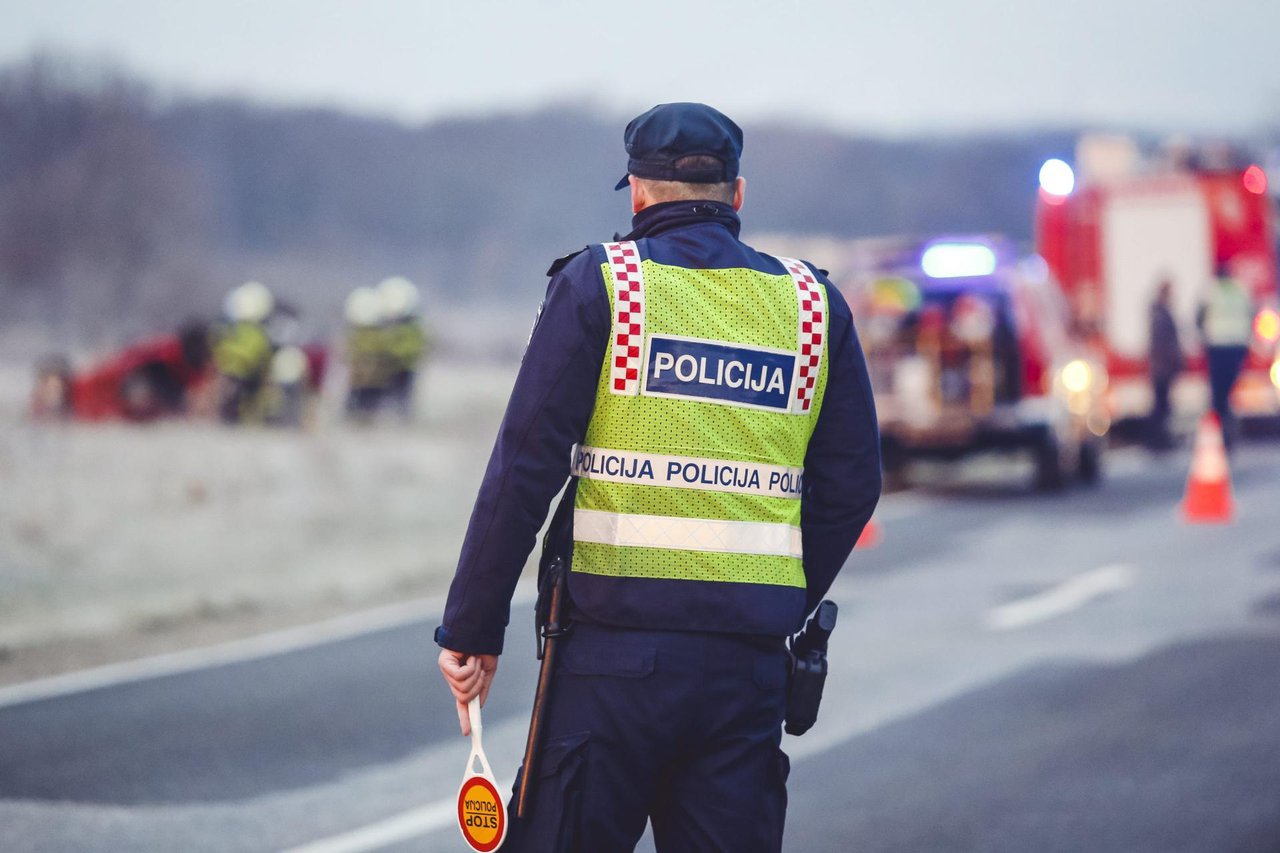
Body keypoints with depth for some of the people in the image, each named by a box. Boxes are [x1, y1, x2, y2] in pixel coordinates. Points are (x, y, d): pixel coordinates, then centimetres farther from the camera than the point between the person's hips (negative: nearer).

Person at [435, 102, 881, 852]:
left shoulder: (597, 285, 0)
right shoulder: (814, 304, 10)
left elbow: (525, 466, -5)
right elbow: (851, 483, 11)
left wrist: (473, 627, 0)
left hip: (617, 646, -3)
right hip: (750, 665, 3)